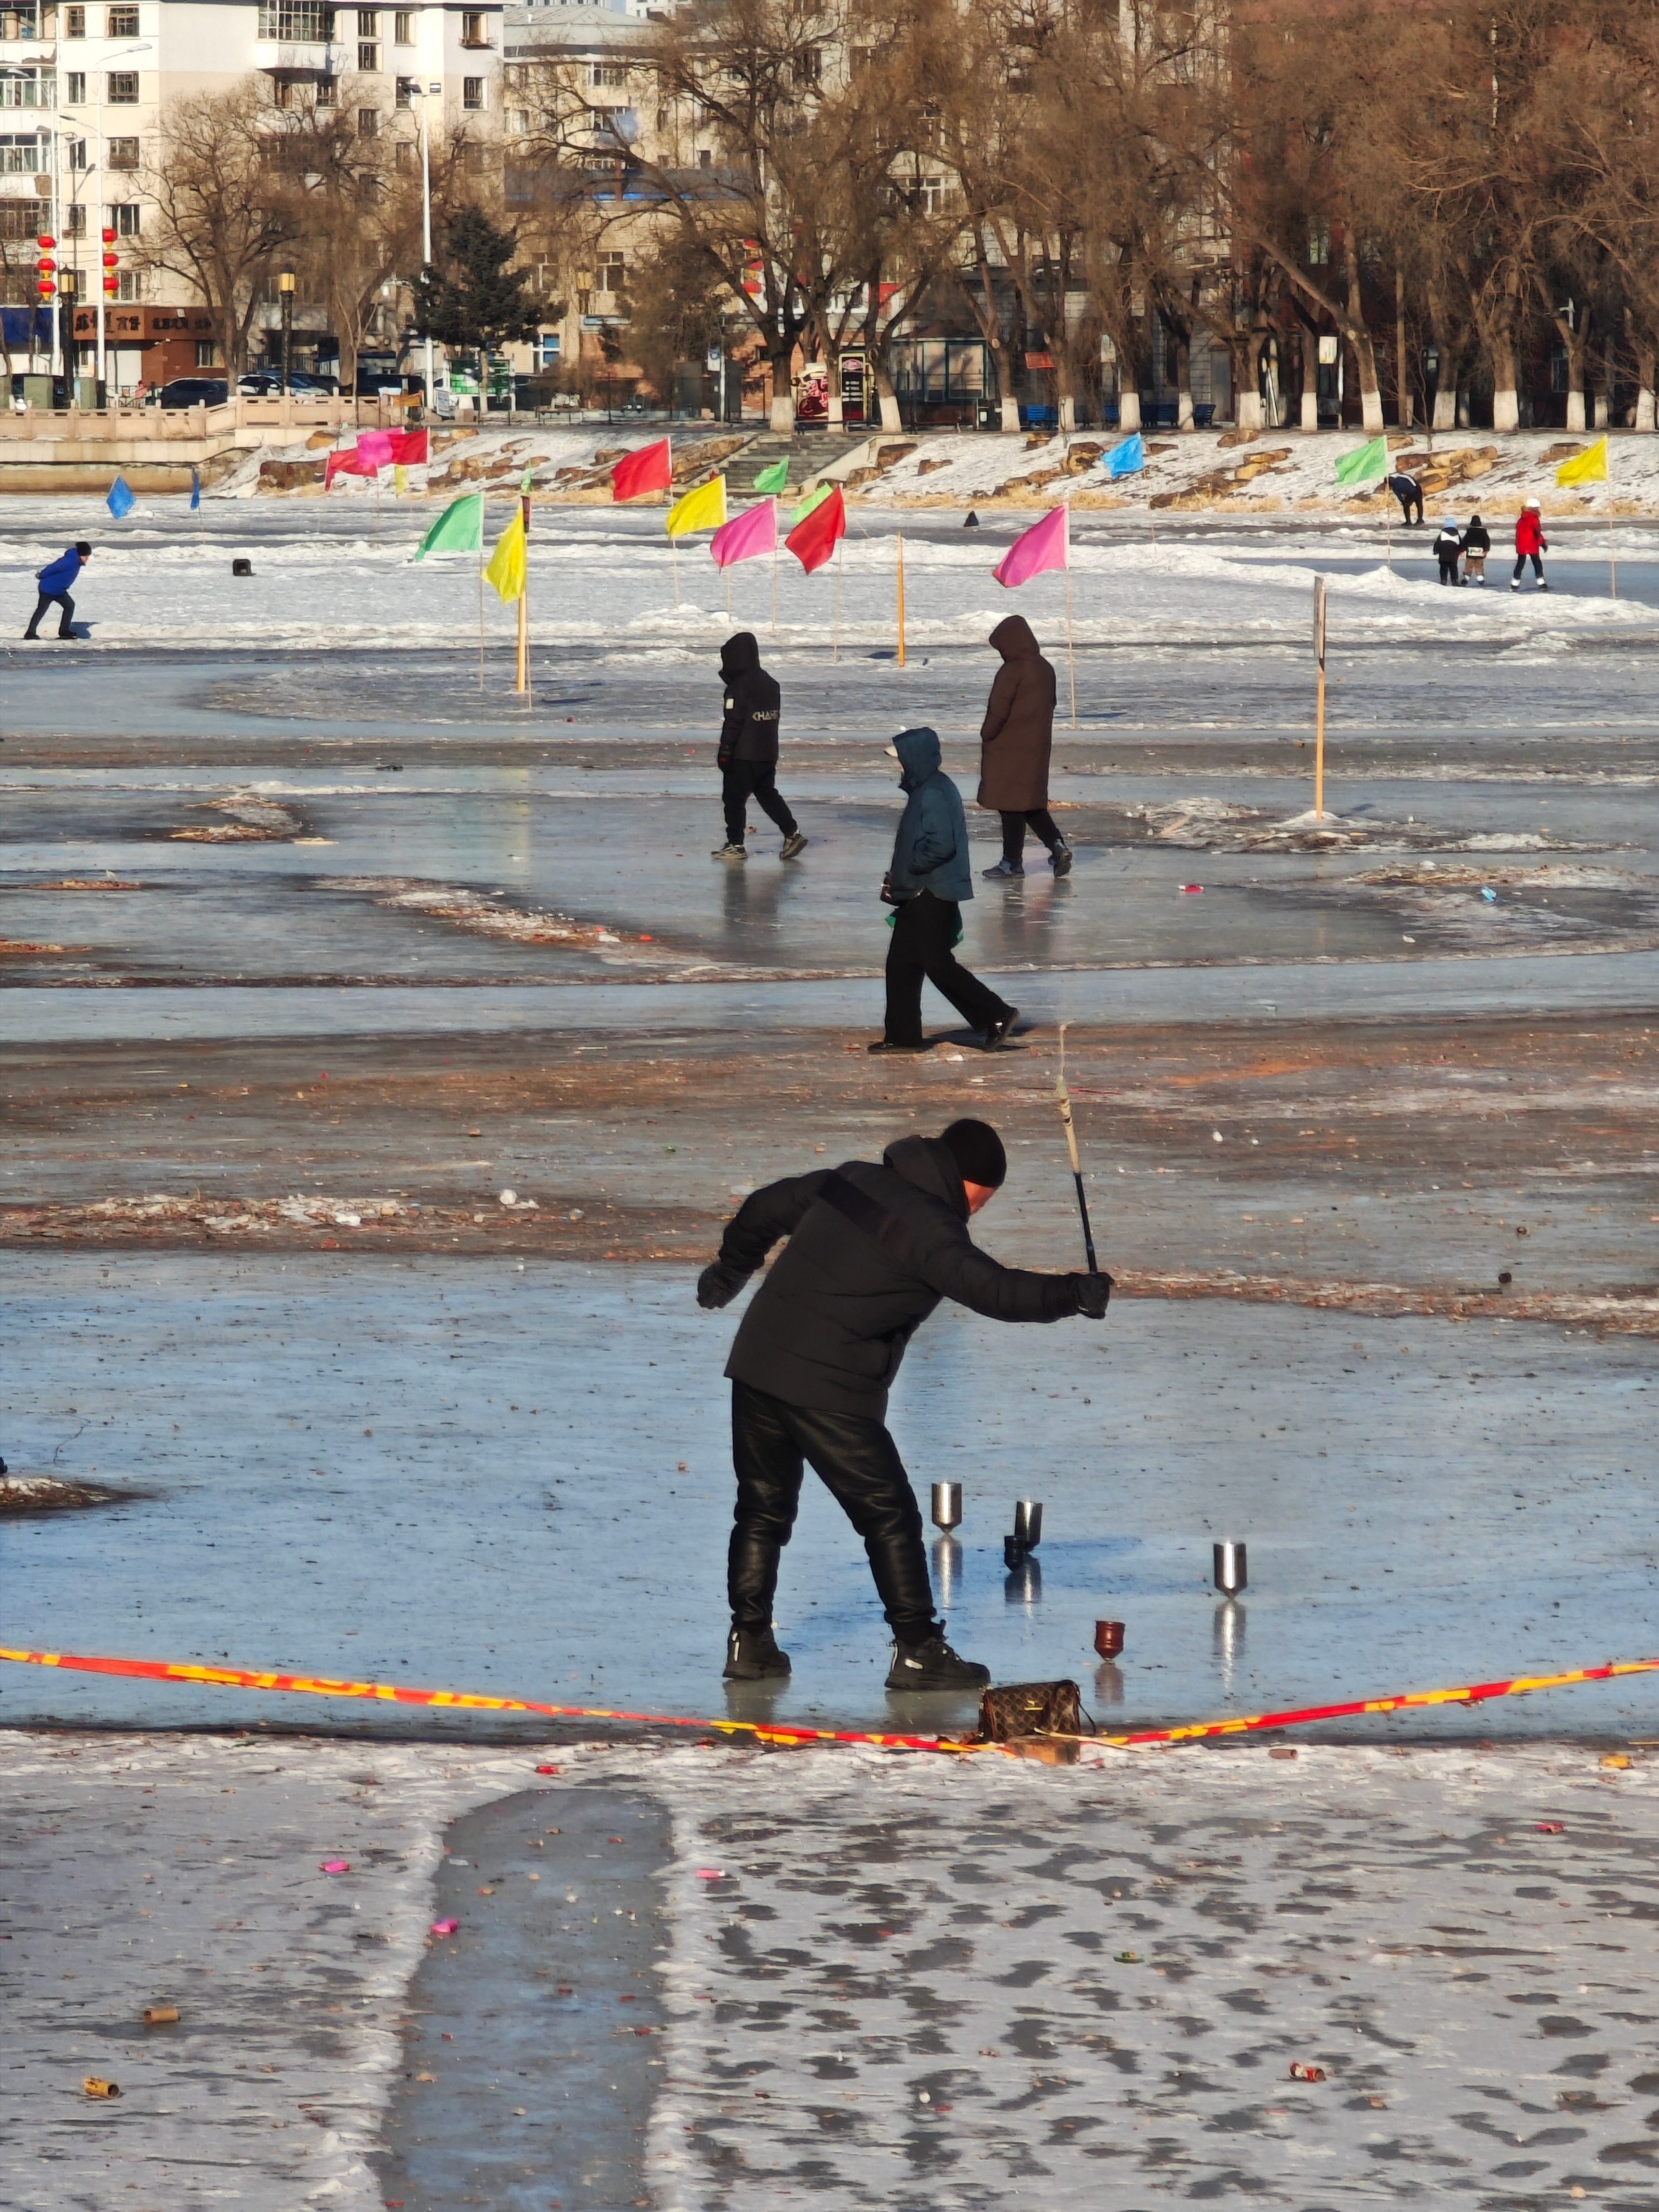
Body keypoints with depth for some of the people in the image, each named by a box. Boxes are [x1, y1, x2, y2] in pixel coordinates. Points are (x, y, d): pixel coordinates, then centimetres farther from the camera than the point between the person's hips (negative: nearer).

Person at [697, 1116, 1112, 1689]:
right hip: (830, 1390, -7)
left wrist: (731, 1267, 41)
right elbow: (991, 1290, -23)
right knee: (890, 1517, 2)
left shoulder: (854, 1179, 12)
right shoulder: (930, 1228, -11)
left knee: (763, 1509, 18)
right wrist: (1073, 1294, -21)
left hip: (757, 1363, 7)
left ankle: (749, 1641, 17)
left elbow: (765, 1209, 24)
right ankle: (917, 1651, 3)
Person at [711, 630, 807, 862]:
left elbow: (733, 722, -19)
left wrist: (725, 751, -14)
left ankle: (735, 845, 3)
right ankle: (792, 833, 12)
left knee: (734, 798, 2)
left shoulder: (739, 687, -16)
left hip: (743, 756, -8)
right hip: (768, 754, 8)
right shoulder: (770, 683, 10)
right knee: (767, 794, 18)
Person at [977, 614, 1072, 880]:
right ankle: (1058, 846, 3)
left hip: (1009, 749, -8)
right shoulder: (1045, 669, 6)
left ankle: (1012, 862, 5)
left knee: (1011, 806, 0)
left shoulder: (1012, 671, -18)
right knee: (1032, 803, 17)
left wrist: (987, 736, -3)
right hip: (1038, 746, 8)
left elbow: (998, 710, -18)